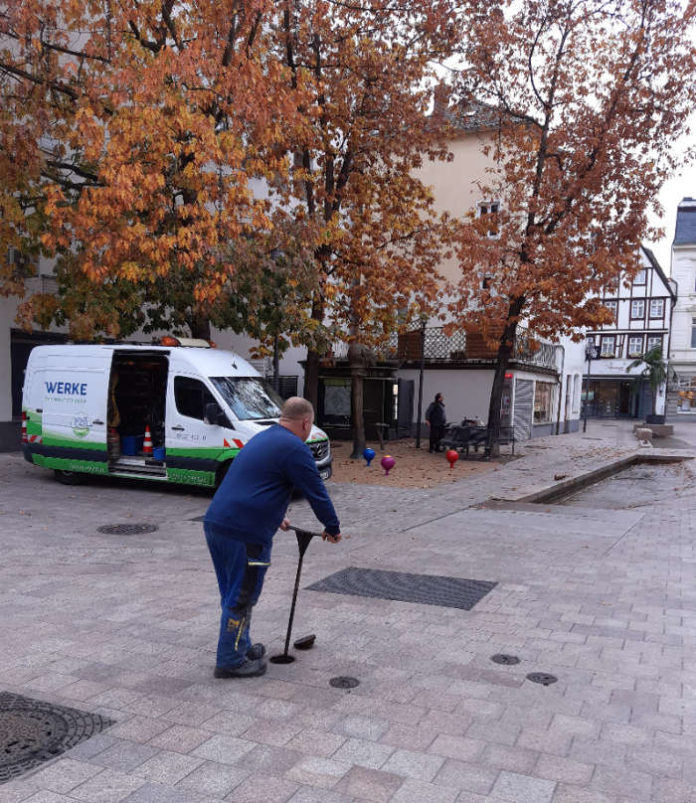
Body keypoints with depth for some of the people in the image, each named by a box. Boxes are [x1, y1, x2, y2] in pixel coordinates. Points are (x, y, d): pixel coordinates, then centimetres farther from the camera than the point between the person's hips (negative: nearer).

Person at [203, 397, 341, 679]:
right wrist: (332, 528, 9)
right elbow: (316, 493, -5)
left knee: (234, 594, 20)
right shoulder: (294, 448, -9)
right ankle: (231, 661, 14)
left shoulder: (262, 438, 21)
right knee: (241, 598, 3)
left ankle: (241, 647, 34)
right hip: (245, 534, -9)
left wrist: (274, 516, 44)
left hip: (215, 524, 9)